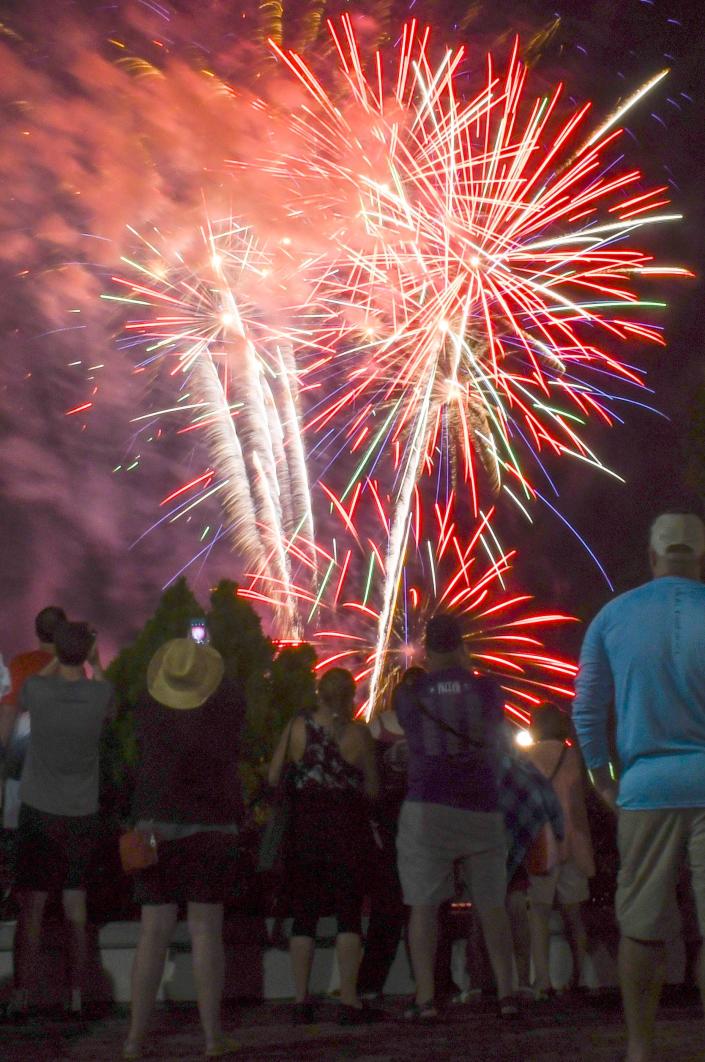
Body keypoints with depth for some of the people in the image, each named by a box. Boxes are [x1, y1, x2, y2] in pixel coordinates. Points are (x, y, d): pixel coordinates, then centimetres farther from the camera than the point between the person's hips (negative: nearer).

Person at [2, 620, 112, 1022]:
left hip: (39, 812, -1)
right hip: (82, 813, 1)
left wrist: (58, 661, 19)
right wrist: (96, 664, 27)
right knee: (76, 909, 9)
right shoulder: (101, 693, -8)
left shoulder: (36, 688, -11)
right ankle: (76, 999, 11)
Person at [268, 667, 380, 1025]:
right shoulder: (357, 733, -7)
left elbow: (272, 777, -1)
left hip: (305, 829, 2)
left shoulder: (297, 727, -3)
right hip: (347, 830, -2)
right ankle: (349, 1001, 0)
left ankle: (301, 1000, 10)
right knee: (349, 914, 2)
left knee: (304, 915, 9)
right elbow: (372, 790, -4)